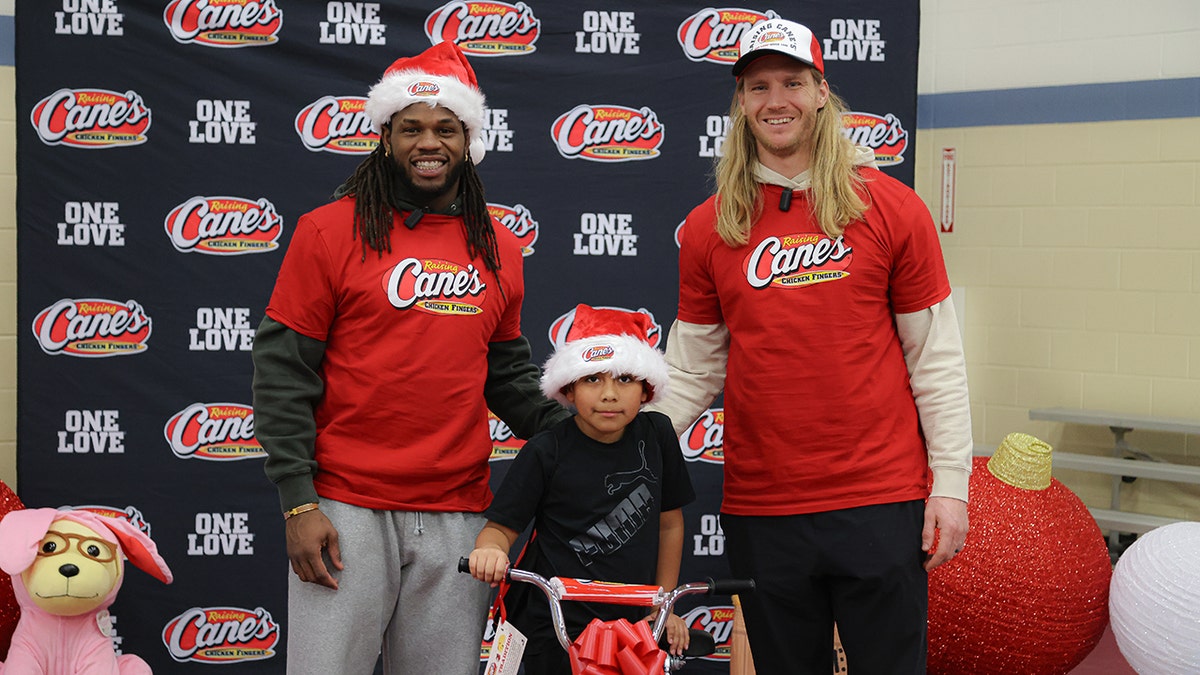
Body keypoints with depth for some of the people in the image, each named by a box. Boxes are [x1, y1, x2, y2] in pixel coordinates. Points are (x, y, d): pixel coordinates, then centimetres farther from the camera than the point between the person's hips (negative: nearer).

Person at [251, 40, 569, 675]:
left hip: (458, 514, 4)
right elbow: (283, 371, -4)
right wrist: (297, 502, -9)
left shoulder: (499, 248, 11)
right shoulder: (329, 231, -1)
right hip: (346, 508, -3)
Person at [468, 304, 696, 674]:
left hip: (633, 623, 3)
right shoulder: (546, 452, -10)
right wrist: (491, 550, -30)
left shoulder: (657, 435, -2)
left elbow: (669, 523, 8)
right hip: (556, 631, -3)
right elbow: (501, 526, -7)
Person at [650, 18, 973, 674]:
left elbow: (936, 360, 1)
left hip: (880, 503, -2)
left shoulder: (892, 208, -1)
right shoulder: (707, 228, 4)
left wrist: (950, 483, -3)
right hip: (759, 509, 2)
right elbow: (693, 370, 8)